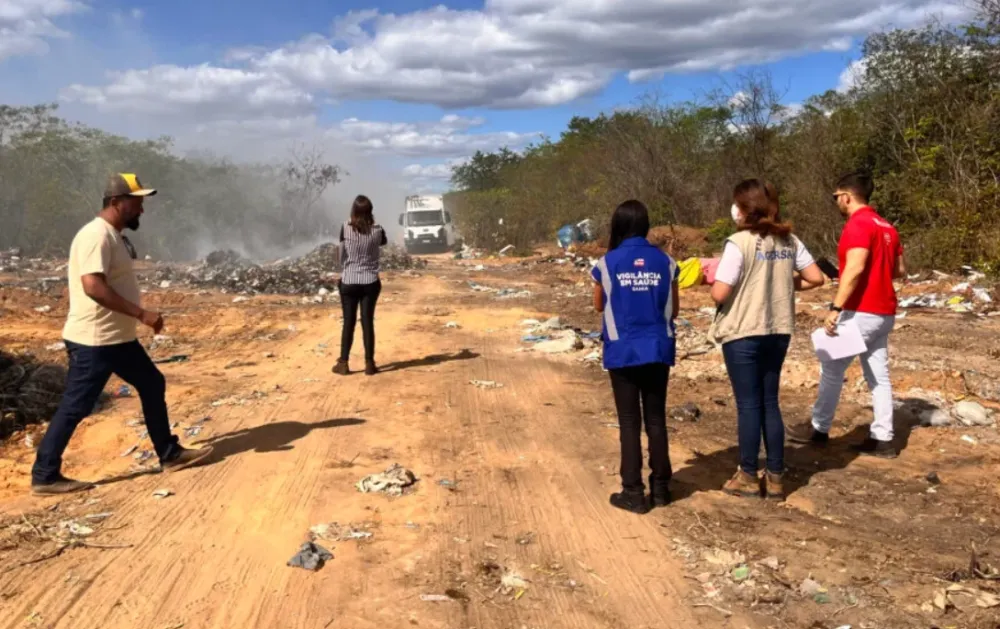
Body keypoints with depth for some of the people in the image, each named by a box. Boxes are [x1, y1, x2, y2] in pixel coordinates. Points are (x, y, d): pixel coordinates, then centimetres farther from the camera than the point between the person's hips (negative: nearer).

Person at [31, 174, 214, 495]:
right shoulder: (96, 235, -19)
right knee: (75, 407, -2)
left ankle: (170, 455, 24)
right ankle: (45, 476, 11)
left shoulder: (114, 236, 12)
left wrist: (137, 316, 19)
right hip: (93, 341, -10)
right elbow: (93, 286, -30)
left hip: (119, 338, 10)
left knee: (152, 385, 15)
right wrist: (142, 314, -28)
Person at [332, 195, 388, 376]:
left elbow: (342, 255, 2)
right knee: (368, 322, 5)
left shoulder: (346, 229, -8)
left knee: (349, 322, 8)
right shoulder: (377, 231, -6)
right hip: (370, 282, 0)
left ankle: (343, 364, 13)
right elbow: (384, 243, 18)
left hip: (348, 282, 0)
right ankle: (369, 364, 9)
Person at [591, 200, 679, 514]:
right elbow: (673, 310, 6)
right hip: (658, 350, 2)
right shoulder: (665, 261, 0)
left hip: (623, 351, -2)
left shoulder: (607, 262, -6)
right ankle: (660, 487, 21)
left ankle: (634, 492, 7)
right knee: (656, 418, 13)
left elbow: (599, 305, 8)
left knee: (630, 421, 5)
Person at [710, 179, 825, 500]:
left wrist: (713, 277, 2)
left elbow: (720, 294, -19)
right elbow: (816, 278, 7)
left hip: (743, 334, -6)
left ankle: (748, 477, 15)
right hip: (778, 332, 6)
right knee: (770, 403, 14)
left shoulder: (740, 242, -15)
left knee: (748, 405, 4)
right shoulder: (789, 241, 4)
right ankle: (775, 478, 20)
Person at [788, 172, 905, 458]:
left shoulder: (857, 224, -14)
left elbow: (855, 267, -26)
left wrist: (835, 308, -27)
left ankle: (819, 429, 13)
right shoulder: (886, 226, 14)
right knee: (878, 375, 9)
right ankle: (882, 439, 11)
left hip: (860, 312, -9)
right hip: (883, 313, 9)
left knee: (831, 369, 3)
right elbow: (900, 270, 18)